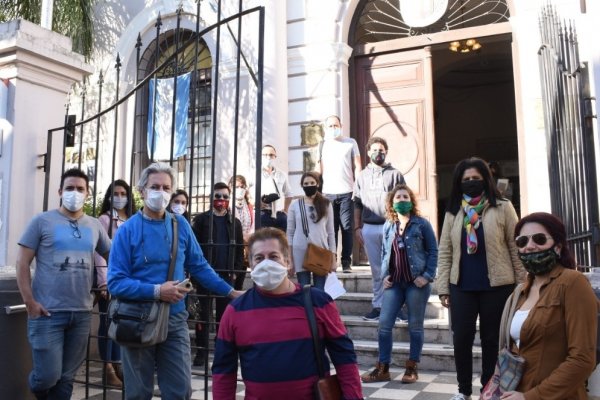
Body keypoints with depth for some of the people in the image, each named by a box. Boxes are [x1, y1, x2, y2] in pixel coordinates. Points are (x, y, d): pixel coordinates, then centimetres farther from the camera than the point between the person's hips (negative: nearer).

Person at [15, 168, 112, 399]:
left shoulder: (94, 226, 10)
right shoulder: (42, 221, -1)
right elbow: (22, 263, -2)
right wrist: (30, 302, -9)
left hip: (82, 313, 4)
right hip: (48, 312, -3)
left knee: (66, 377, 10)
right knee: (48, 375, -4)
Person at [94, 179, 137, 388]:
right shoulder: (104, 219, -2)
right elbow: (99, 252, -8)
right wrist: (103, 282, -15)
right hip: (110, 276, -5)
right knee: (108, 322, 0)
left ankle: (118, 364, 16)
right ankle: (108, 367, 9)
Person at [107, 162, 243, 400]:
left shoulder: (181, 226, 3)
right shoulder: (127, 230, -7)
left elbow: (199, 267, 9)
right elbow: (116, 282, -13)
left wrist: (230, 292, 6)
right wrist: (157, 291, -20)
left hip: (174, 320, 2)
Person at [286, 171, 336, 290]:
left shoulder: (326, 205, 5)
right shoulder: (295, 205, 3)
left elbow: (330, 232, 6)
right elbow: (290, 232, 5)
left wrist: (333, 258, 2)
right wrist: (289, 258, 1)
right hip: (300, 253, 0)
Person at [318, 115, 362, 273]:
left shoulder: (351, 143, 9)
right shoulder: (322, 145, 12)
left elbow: (357, 166, 8)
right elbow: (319, 169, 13)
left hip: (347, 192, -1)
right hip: (328, 193, 1)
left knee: (347, 227, -2)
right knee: (331, 228, 0)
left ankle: (346, 262, 3)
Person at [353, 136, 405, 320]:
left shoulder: (395, 174, 4)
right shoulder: (362, 176, 12)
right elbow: (357, 204, 12)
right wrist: (357, 228, 6)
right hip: (369, 228, 2)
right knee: (376, 270, 8)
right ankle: (378, 306, 15)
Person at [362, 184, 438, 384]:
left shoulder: (422, 223, -3)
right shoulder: (388, 226, 10)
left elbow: (433, 251, -4)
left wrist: (427, 276, -12)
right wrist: (384, 275, 4)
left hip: (416, 282, -4)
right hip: (394, 283, 4)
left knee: (415, 326, 5)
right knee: (384, 324, 0)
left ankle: (412, 368, 18)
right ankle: (382, 368, 10)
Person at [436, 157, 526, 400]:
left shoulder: (502, 208, 0)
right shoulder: (453, 213, 7)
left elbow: (516, 248, -1)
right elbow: (444, 253, 6)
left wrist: (521, 285, -3)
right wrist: (443, 288, 2)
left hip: (496, 286, -2)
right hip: (462, 287, 3)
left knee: (492, 339, 7)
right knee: (461, 339, 5)